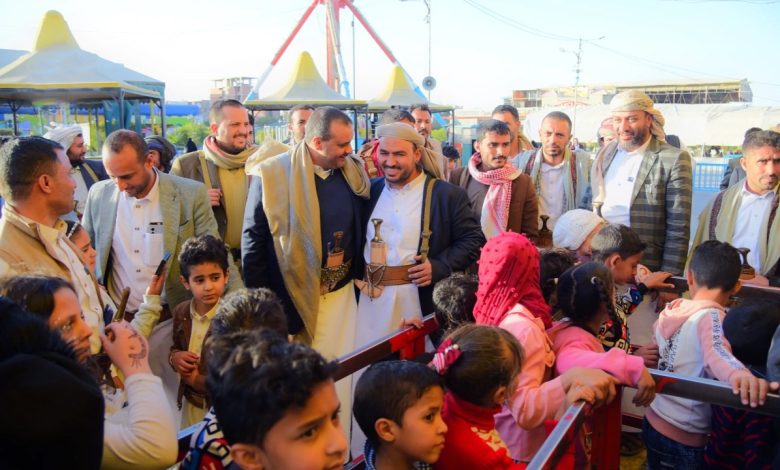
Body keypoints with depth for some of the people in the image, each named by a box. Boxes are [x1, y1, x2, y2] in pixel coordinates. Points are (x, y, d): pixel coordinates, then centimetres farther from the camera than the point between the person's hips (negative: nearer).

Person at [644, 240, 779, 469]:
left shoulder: (672, 310, -2)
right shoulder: (711, 316, -21)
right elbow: (716, 353, -42)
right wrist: (739, 374, -62)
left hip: (652, 423, 6)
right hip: (685, 439, -6)